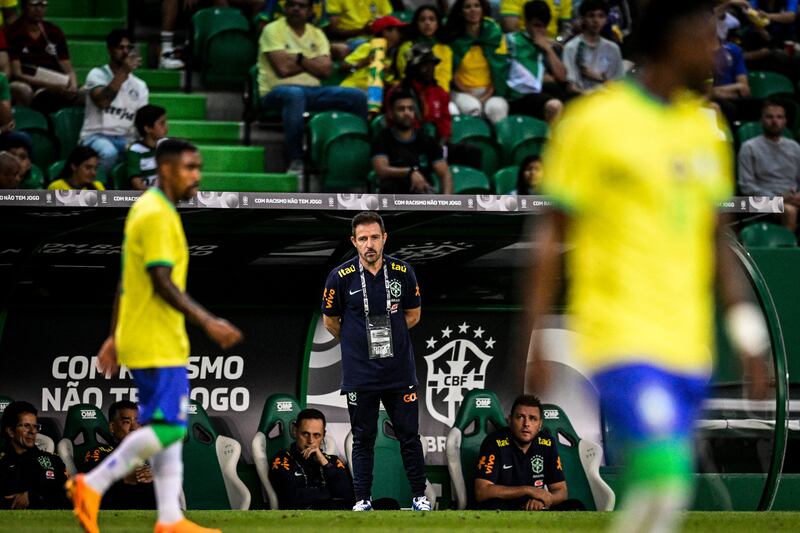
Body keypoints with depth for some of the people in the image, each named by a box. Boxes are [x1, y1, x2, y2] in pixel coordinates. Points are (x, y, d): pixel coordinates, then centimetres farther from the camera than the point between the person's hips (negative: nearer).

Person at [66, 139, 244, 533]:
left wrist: (115, 338, 22)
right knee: (168, 427, -10)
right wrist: (208, 322, -22)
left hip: (139, 340, 10)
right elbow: (163, 283, -22)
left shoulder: (146, 209, 16)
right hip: (158, 347, -10)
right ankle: (92, 485, -6)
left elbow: (126, 282, 19)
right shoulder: (158, 215, -15)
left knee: (167, 427, 10)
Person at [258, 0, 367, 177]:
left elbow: (325, 70, 0)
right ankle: (296, 161, -41)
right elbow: (283, 69, -14)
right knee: (294, 94, -42)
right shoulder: (273, 30, -1)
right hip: (276, 91, -6)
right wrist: (313, 62, -1)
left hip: (312, 91, 6)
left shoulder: (317, 34, 15)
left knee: (358, 97, -10)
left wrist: (299, 59, -10)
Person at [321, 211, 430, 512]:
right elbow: (330, 321, 4)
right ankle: (362, 500, 15)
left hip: (400, 371, 1)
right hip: (360, 373, -1)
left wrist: (386, 336, 6)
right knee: (363, 439, 7)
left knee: (409, 435, 7)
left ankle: (419, 496, 17)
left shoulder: (403, 272, -3)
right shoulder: (341, 277, -9)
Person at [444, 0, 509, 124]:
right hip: (462, 92, -1)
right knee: (471, 107, -35)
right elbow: (451, 74, 3)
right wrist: (468, 93, -11)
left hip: (489, 92, 1)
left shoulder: (494, 35, 4)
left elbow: (500, 70, 2)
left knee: (497, 108, -33)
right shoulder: (454, 39, 1)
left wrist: (487, 96, -11)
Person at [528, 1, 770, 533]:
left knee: (662, 490, 5)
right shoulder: (595, 121, -4)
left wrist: (748, 335, 13)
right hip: (621, 343, -6)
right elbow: (552, 234, -3)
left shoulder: (706, 132, 14)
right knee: (664, 478, -20)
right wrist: (537, 339, -6)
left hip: (690, 349, 6)